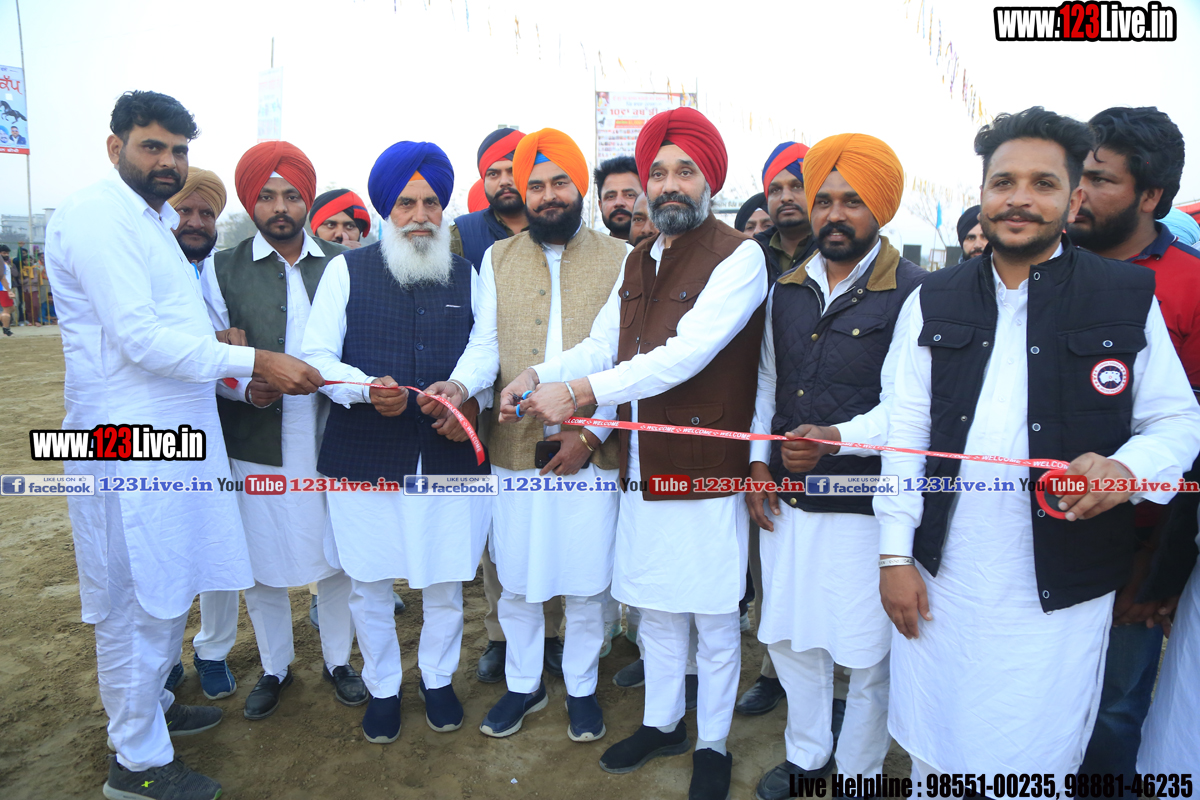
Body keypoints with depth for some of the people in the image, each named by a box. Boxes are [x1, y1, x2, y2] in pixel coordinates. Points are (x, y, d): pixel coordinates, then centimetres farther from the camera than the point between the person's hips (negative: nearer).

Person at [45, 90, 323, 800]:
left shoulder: (156, 223, 20)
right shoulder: (94, 216, -12)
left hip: (178, 433, 10)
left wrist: (236, 372, 10)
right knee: (137, 601, 2)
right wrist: (254, 361, -20)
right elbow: (140, 337, -21)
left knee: (170, 588, 20)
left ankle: (152, 705, 39)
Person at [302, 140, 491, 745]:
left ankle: (438, 677, 36)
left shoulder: (467, 275, 10)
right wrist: (367, 388, -19)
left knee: (445, 581, 11)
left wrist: (473, 399, -11)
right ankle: (382, 687, 35)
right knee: (369, 583, 11)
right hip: (364, 456, -1)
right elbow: (316, 355, 0)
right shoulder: (348, 270, 5)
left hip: (449, 455, 1)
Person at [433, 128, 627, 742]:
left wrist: (591, 433, -11)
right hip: (515, 447, 2)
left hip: (591, 450, -2)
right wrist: (460, 384, -18)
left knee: (585, 581, 10)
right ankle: (523, 683, 36)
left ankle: (581, 686, 33)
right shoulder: (498, 259, 9)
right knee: (515, 579, 14)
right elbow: (485, 344, 3)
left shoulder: (618, 259, 1)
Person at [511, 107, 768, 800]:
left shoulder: (739, 257, -12)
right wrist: (538, 376, -10)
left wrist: (579, 392, -29)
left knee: (714, 618, 10)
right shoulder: (639, 263, 13)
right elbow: (602, 346, 9)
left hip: (707, 472, -6)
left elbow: (687, 353, -24)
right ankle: (662, 723, 41)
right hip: (643, 469, 7)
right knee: (656, 606, 20)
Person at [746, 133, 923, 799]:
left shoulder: (913, 294, -9)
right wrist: (758, 460, 7)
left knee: (868, 653, 10)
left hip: (865, 506, -5)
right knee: (790, 636, 18)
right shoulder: (787, 291, 9)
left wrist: (836, 437, -30)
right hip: (786, 500, 6)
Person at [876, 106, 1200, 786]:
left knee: (1040, 762, 14)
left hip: (1062, 594, -1)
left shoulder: (1130, 297, -1)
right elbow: (907, 431, 1)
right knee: (933, 749, 17)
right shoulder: (933, 303, 3)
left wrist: (1125, 469, -21)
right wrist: (896, 554, -2)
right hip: (939, 580, 2)